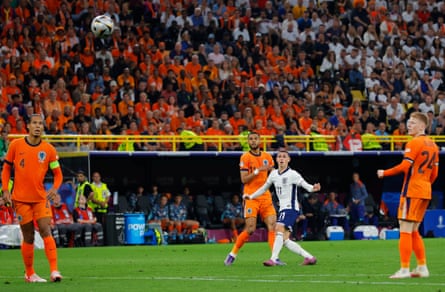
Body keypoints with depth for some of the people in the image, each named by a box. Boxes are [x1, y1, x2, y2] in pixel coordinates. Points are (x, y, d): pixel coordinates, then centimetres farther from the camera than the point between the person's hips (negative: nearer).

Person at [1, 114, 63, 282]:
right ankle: (29, 273, 15)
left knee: (46, 231, -13)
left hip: (41, 198, 0)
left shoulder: (49, 149, 2)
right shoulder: (16, 145, 1)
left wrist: (54, 188, -12)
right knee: (28, 237, 2)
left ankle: (54, 271, -17)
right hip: (21, 198, 0)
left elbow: (58, 173, 7)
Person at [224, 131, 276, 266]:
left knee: (272, 225, -8)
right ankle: (233, 254, 7)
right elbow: (244, 179, -8)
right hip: (251, 198, -4)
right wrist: (258, 171, -17)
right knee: (250, 229, -9)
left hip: (266, 197, 4)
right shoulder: (245, 157, -2)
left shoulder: (267, 157, 12)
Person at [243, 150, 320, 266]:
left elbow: (304, 184, -21)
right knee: (285, 240, 1)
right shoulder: (274, 174, 9)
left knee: (279, 229, -26)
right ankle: (309, 257, 9)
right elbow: (265, 187, 24)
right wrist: (251, 196, 24)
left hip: (291, 208, -7)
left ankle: (273, 259, -29)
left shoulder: (292, 174, -10)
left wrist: (313, 188, -42)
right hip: (283, 209, 7)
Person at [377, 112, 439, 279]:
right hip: (426, 192, 8)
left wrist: (384, 173, -7)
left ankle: (404, 269, -10)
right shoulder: (432, 145, 15)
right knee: (413, 232, 15)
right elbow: (434, 173, 17)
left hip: (412, 191, -8)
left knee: (405, 230, -7)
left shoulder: (414, 143, -11)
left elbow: (404, 167, -18)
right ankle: (422, 268, 14)